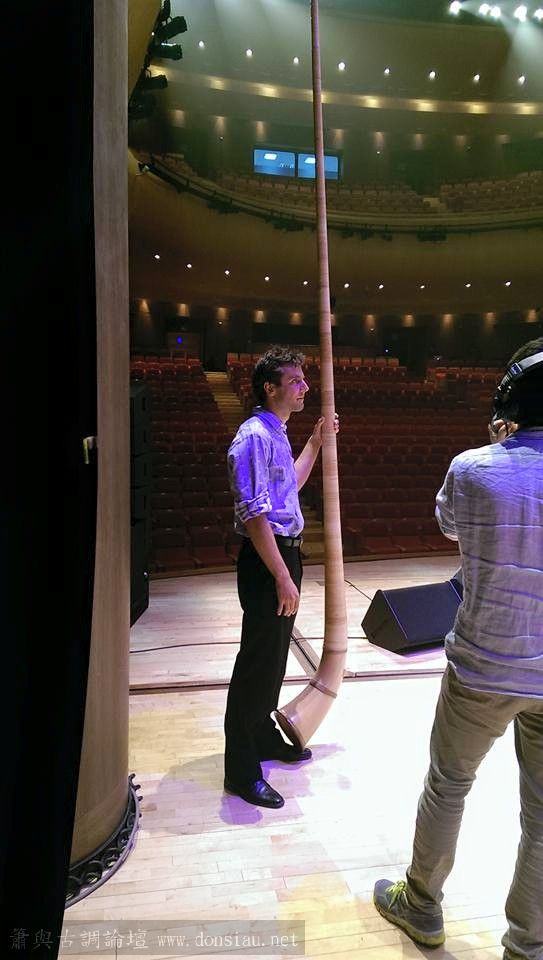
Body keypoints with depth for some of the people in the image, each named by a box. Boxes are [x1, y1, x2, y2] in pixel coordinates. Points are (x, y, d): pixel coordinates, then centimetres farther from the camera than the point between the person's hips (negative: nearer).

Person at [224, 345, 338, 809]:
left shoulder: (277, 434, 13)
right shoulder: (254, 437, -18)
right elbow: (254, 515, -24)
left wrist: (316, 441, 24)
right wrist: (282, 577, -23)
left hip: (285, 551, 10)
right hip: (266, 560, -10)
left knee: (275, 654, 20)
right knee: (259, 661, -2)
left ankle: (264, 736, 38)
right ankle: (242, 771, 11)